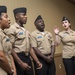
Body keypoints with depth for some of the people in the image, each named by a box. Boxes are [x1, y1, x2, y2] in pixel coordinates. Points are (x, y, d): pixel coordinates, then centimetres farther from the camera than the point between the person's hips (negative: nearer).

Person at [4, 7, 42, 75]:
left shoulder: (26, 31, 16)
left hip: (28, 59, 8)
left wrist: (37, 61, 10)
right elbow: (10, 49, -14)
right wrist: (20, 63, -18)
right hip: (18, 59, -7)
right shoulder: (12, 29, -8)